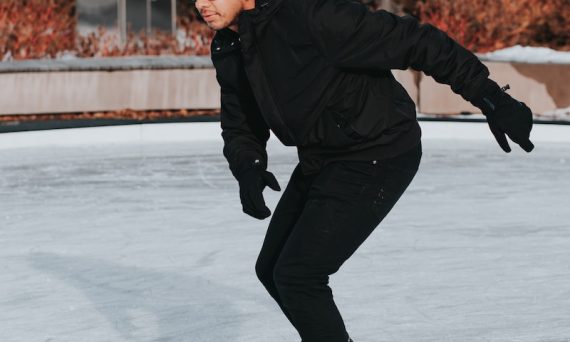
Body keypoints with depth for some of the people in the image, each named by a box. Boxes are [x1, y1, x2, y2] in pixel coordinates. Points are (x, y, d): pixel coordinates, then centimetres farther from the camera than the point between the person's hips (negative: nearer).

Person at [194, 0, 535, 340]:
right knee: (272, 270, 16)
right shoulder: (228, 49, -2)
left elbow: (412, 40, -26)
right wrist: (248, 168, -17)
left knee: (297, 275, -13)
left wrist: (490, 97, -26)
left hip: (376, 159, -9)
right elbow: (240, 128, 7)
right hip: (320, 159, 9)